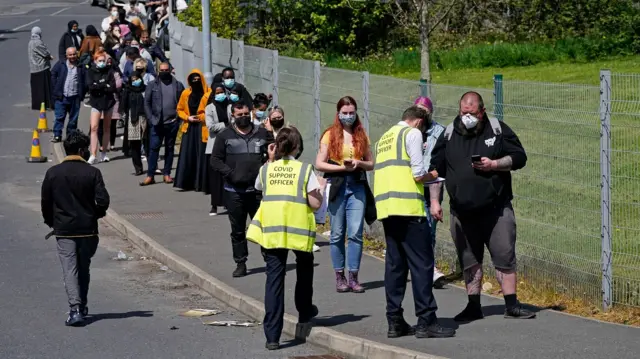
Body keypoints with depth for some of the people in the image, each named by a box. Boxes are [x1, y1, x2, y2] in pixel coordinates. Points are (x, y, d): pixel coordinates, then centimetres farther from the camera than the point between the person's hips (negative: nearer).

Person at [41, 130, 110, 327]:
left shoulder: (53, 173, -2)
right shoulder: (92, 173, -7)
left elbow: (45, 202, 2)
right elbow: (103, 201, -11)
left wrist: (51, 222, 18)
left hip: (63, 229, 0)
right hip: (88, 229, 0)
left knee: (70, 269, -4)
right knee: (83, 268, 17)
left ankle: (75, 309, -19)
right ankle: (82, 306, 27)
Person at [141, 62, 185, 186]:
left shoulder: (178, 85, 5)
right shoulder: (152, 85, 3)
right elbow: (147, 102, 2)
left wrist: (179, 116, -7)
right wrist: (151, 118, -6)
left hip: (172, 123, 1)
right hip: (157, 123, -1)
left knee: (170, 148, 8)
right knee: (154, 148, -4)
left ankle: (167, 174, 16)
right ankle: (150, 175, -3)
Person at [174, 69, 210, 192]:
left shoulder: (209, 93, -4)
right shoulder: (186, 93, 9)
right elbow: (180, 109, 16)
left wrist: (202, 117, -14)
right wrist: (187, 117, 0)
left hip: (203, 128, -4)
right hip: (189, 128, 4)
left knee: (202, 156, -5)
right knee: (187, 155, 0)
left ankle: (202, 183, -1)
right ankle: (186, 182, 4)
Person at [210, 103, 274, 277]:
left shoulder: (262, 133, 8)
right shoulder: (225, 136, 4)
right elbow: (215, 159, 2)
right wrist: (230, 174, -11)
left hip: (258, 189, 0)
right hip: (234, 191, 0)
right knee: (237, 230, 6)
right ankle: (240, 263, 14)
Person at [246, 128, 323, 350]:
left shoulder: (266, 169, 6)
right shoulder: (305, 170, -2)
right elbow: (315, 204, -5)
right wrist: (321, 189, 14)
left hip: (271, 230, 2)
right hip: (298, 230, -2)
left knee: (274, 278, 0)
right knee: (304, 268, 27)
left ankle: (272, 335, -7)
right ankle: (305, 312, 44)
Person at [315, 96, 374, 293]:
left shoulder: (361, 136, 12)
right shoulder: (330, 135, 3)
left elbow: (371, 164, 15)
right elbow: (319, 164, -1)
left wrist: (359, 163, -6)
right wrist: (343, 167, -10)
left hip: (357, 187, 2)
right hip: (337, 187, -2)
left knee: (356, 232, -7)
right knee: (337, 234, 2)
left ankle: (353, 277, -2)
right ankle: (340, 277, 9)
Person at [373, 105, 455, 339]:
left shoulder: (385, 138, 22)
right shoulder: (413, 134, -1)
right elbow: (418, 174, -9)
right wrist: (431, 176, 11)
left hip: (385, 206, 8)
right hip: (408, 206, -8)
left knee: (395, 264, 10)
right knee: (422, 262, -5)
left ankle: (395, 321, 9)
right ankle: (426, 321, -9)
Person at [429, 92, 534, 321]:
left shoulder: (498, 130, 2)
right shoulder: (449, 135, 7)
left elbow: (519, 157, 3)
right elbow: (435, 169, 11)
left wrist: (494, 164, -12)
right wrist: (434, 201, 5)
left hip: (497, 208, -2)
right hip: (462, 212, 2)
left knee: (505, 256, -4)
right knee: (469, 261, 7)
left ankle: (511, 306, 3)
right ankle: (473, 306, 16)